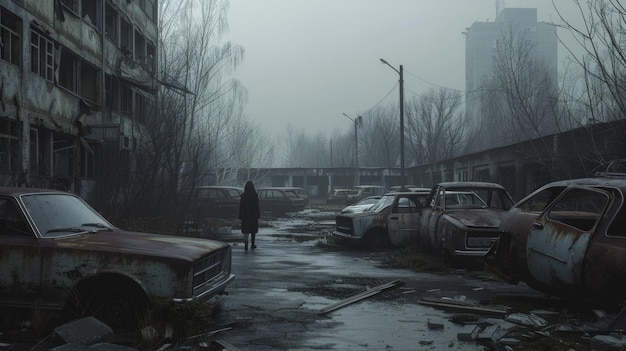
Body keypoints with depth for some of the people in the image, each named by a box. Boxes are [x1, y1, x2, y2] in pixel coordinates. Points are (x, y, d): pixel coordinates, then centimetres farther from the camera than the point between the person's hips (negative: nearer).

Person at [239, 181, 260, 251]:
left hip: (245, 215, 0)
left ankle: (246, 242, -22)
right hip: (253, 214, 0)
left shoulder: (243, 195, -4)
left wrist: (241, 216, 4)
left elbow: (241, 206, -2)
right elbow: (257, 206, -8)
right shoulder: (255, 195, -9)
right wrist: (258, 215, -1)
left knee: (246, 229, 1)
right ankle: (252, 244, 22)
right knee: (253, 229, 14)